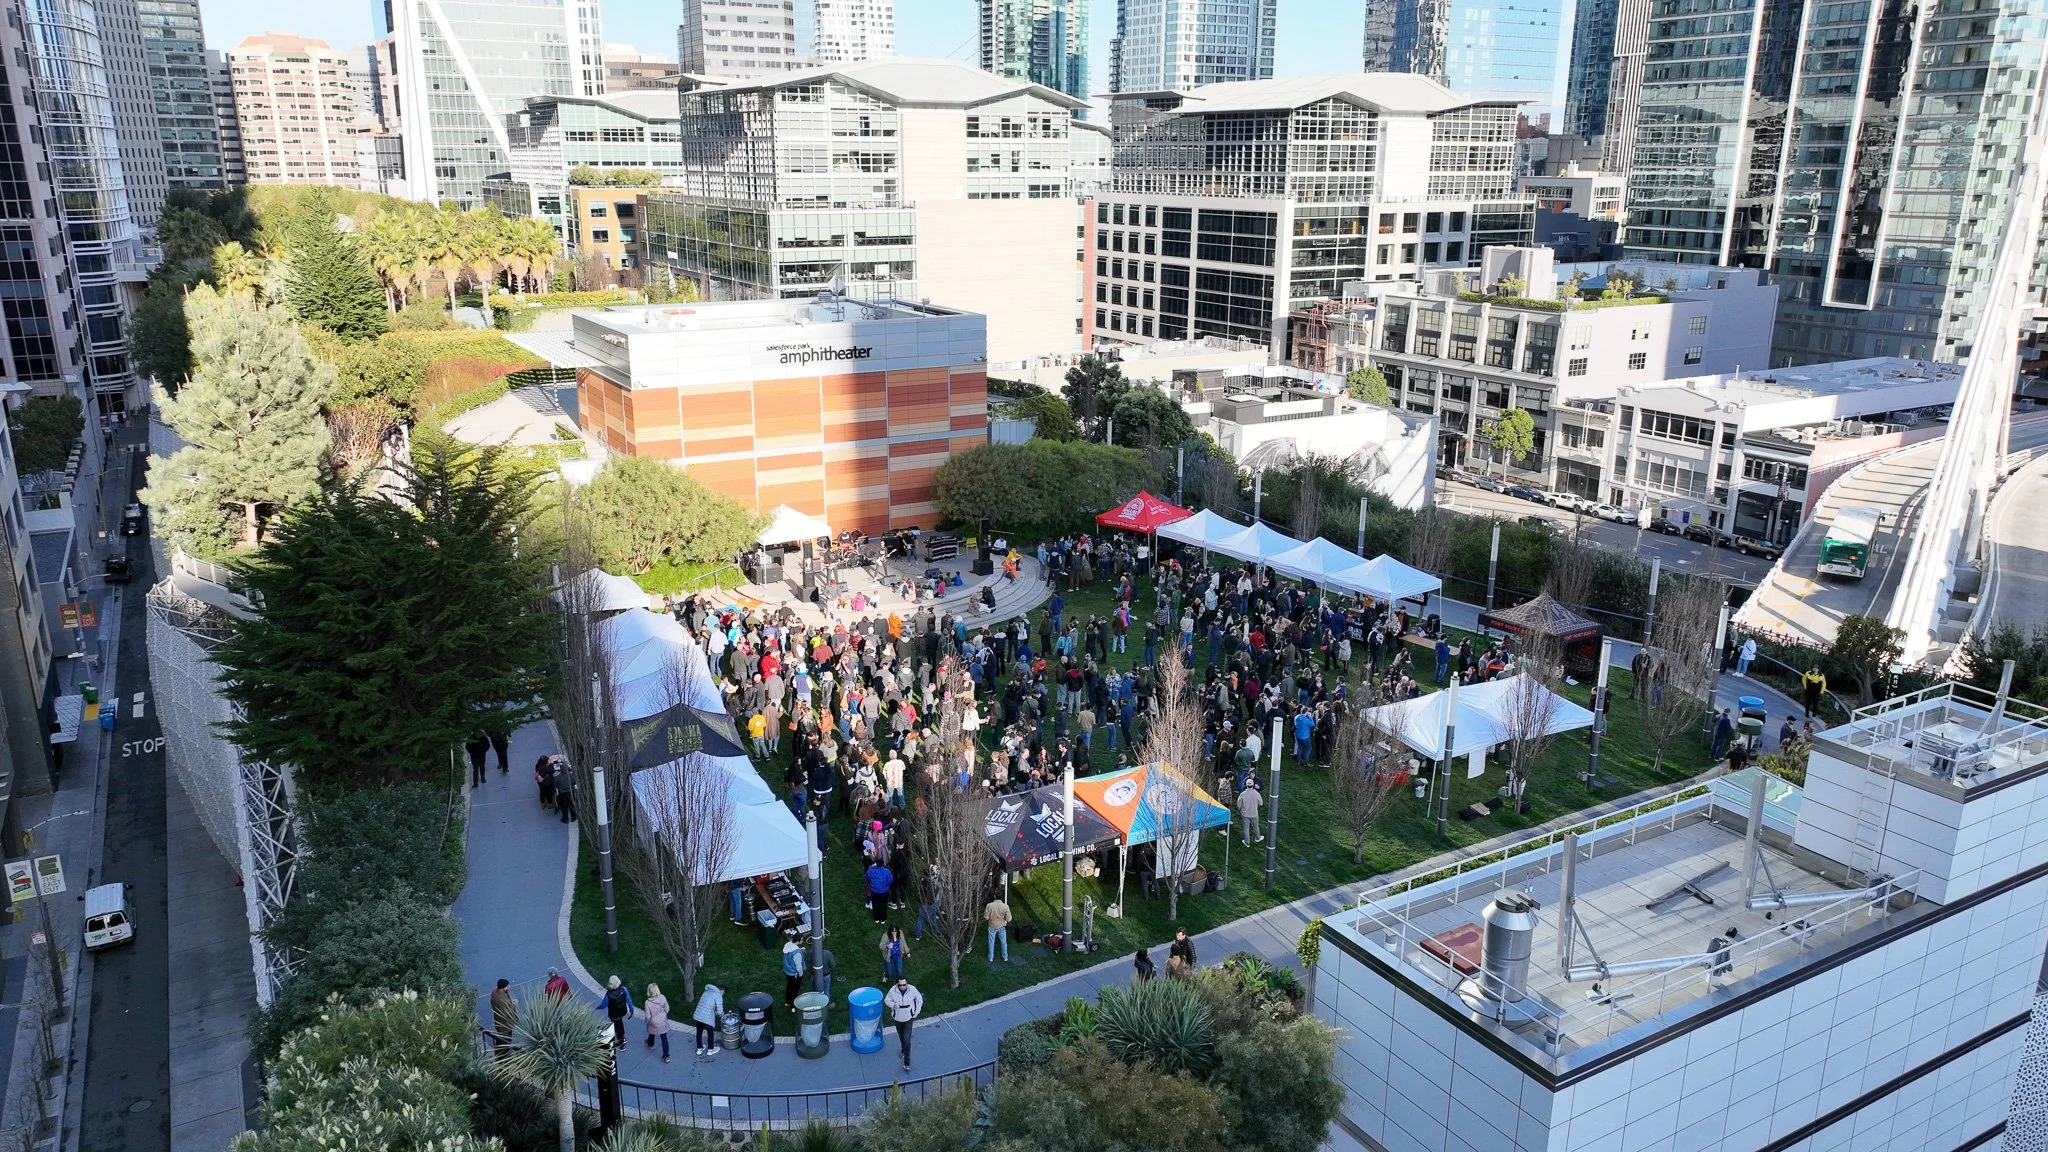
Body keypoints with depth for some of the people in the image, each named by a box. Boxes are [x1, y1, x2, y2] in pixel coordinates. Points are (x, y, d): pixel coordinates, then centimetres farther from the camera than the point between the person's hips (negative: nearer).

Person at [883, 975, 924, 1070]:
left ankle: (907, 1060, 6)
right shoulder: (893, 990, -23)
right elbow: (886, 1000, -8)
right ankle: (904, 1049, 52)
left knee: (907, 1039, -7)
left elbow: (919, 1000, -4)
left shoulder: (912, 989, -23)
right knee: (901, 1036, 23)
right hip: (897, 1017, 2)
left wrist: (916, 1012, -3)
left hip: (908, 1018, -2)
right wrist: (893, 1005, -29)